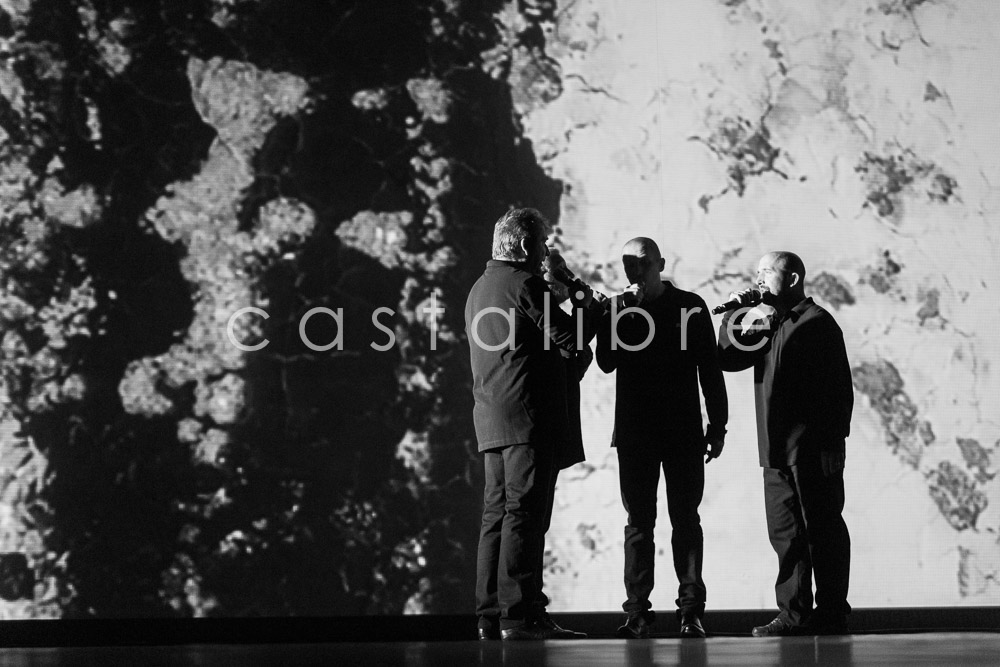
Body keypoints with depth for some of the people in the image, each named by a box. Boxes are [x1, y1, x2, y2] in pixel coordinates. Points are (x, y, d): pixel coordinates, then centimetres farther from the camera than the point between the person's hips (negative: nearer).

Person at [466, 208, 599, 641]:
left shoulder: (479, 289, 21)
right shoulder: (525, 284, -9)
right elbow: (570, 338, -11)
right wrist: (587, 307, 7)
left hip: (491, 420, 9)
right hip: (527, 416, -9)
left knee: (497, 513, 8)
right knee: (523, 512, -10)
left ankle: (490, 615, 8)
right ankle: (519, 615, -12)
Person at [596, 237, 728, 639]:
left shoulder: (689, 306, 4)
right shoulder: (617, 309, 8)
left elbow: (709, 370, 5)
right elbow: (607, 362, -5)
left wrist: (717, 426, 1)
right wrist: (626, 314, -12)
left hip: (683, 431, -1)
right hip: (635, 432, 1)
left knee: (685, 519, -1)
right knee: (638, 522, 1)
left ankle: (691, 609, 1)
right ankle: (637, 611, 1)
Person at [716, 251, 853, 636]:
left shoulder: (817, 322, -5)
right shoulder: (769, 327, 18)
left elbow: (839, 386, -9)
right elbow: (728, 359, 18)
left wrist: (834, 443, -14)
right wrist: (733, 318, 3)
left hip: (813, 447, -8)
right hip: (777, 449, 8)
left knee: (822, 530, -2)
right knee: (784, 532, 7)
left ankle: (831, 615, 2)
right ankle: (795, 615, 10)